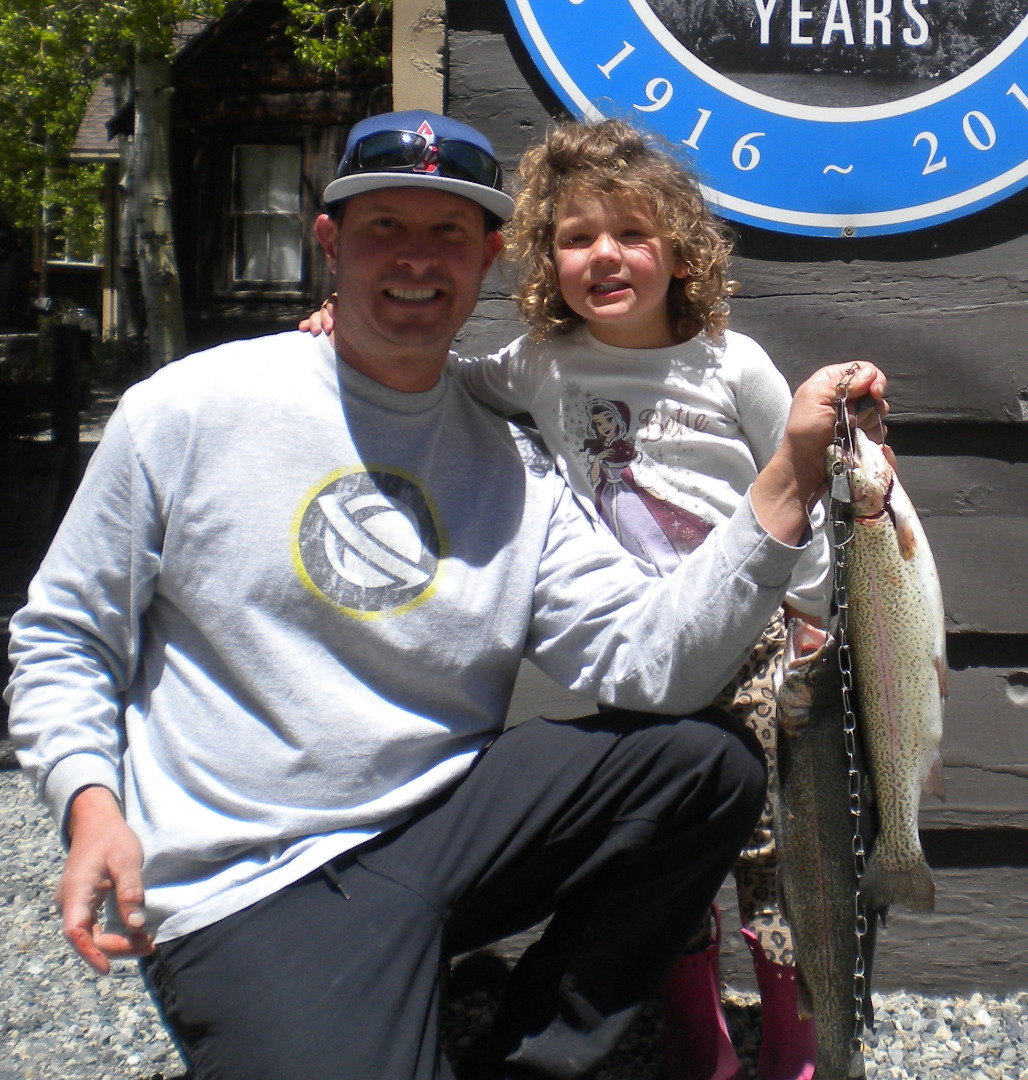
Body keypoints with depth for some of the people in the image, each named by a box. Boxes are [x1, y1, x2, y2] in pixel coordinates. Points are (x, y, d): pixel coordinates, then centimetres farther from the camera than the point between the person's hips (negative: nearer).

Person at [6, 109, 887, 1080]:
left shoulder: (513, 473, 5)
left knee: (707, 760, -9)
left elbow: (652, 662, -8)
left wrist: (791, 472, -15)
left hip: (448, 821, 4)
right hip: (248, 888, -4)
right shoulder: (187, 411, -3)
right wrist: (90, 801, -13)